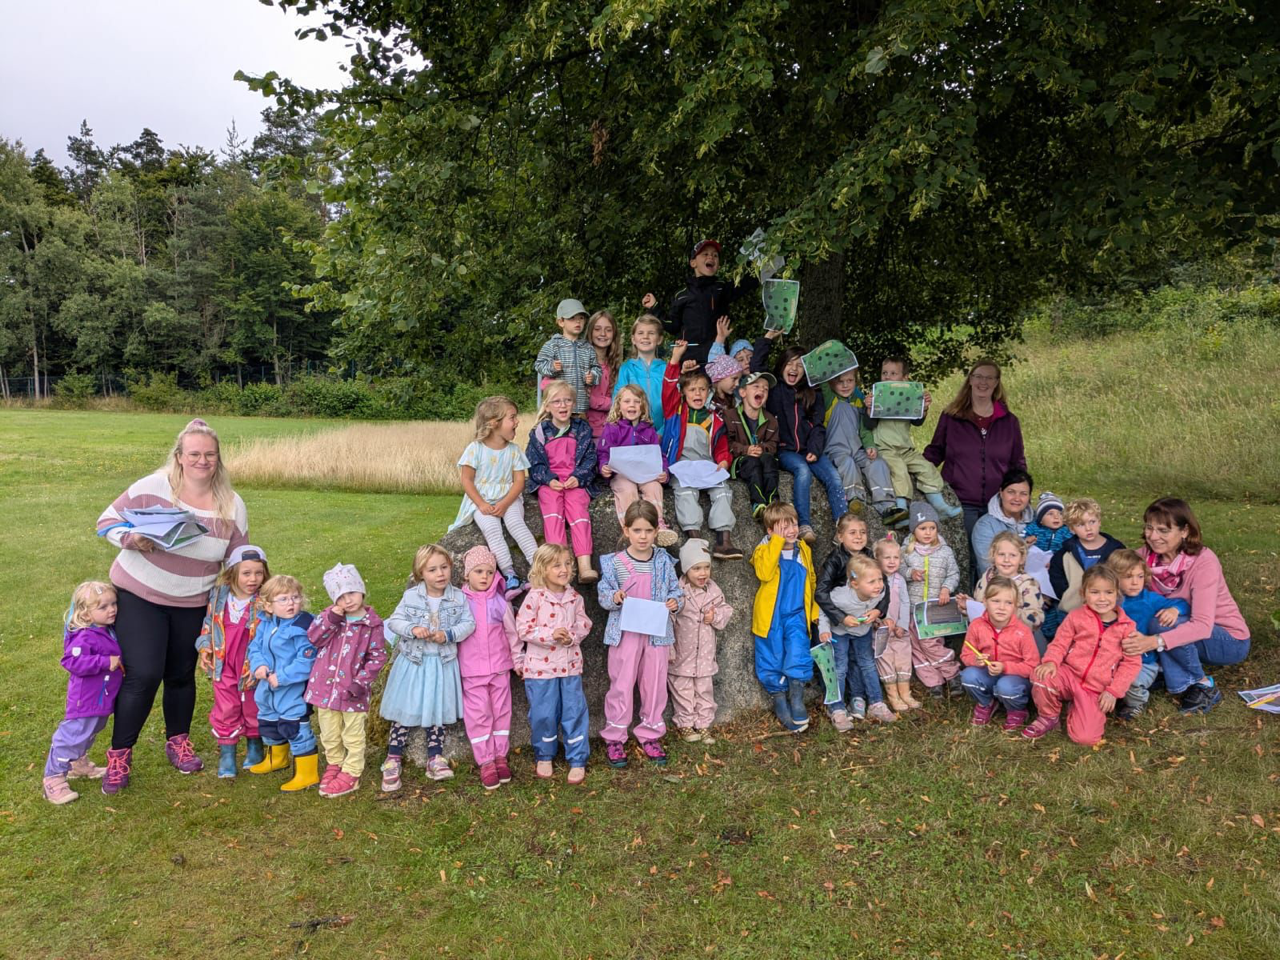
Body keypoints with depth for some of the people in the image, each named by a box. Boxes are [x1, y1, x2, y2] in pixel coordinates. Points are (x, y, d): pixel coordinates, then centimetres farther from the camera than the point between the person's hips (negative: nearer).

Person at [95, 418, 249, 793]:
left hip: (192, 604, 3)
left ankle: (178, 741, 36)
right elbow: (108, 521, -5)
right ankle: (119, 754, 12)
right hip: (139, 596, -3)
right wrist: (131, 539, -25)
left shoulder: (232, 506, -5)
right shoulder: (152, 487, -14)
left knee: (182, 676, 14)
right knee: (143, 675, -9)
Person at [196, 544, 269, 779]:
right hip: (224, 666, 2)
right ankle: (226, 753, 21)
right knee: (226, 711, 8)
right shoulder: (219, 595, -6)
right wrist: (204, 648, 1)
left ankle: (254, 746, 35)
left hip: (251, 668, -2)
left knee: (253, 708, 15)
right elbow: (209, 622, 9)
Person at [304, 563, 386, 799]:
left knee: (353, 736, 9)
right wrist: (332, 618, -21)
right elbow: (313, 638, -12)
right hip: (325, 687, 4)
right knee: (329, 734, 19)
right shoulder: (330, 616, 1)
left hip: (352, 691, -3)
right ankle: (334, 764, 40)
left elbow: (378, 656, -9)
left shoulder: (372, 623, -9)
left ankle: (350, 774, 23)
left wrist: (360, 683, -15)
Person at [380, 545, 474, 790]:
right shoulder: (411, 596, -8)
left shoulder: (458, 597, -6)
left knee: (438, 710, 11)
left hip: (443, 662, 1)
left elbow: (468, 623, -7)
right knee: (405, 710, 4)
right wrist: (413, 630, -22)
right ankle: (393, 760, 15)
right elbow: (394, 621, -5)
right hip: (413, 661, -1)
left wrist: (449, 635, -21)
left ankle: (435, 758, 24)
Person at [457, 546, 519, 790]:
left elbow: (512, 632, 7)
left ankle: (500, 756, 22)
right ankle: (485, 762, 10)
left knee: (501, 711, 9)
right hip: (472, 670, -2)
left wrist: (518, 660, 10)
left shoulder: (499, 601, -2)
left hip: (499, 666, 2)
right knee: (478, 715, 2)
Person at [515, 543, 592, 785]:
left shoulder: (574, 597, 2)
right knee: (543, 713, 7)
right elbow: (523, 629, -12)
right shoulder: (535, 597, -11)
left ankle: (577, 761, 18)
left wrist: (572, 636, -13)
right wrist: (550, 634, -23)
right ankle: (544, 756, 29)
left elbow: (584, 624, 7)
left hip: (570, 665, 3)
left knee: (574, 712, 6)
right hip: (540, 666, -3)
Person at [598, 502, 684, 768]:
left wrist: (676, 601, -12)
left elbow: (676, 590, 9)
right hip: (625, 633, -2)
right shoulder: (615, 562, -7)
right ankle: (614, 738, 18)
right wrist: (614, 597, -20)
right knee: (621, 685, 3)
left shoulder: (664, 561, 1)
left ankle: (650, 735, 26)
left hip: (657, 633, 3)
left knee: (655, 685, 10)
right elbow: (603, 594, 1)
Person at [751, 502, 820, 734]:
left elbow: (811, 580, 19)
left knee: (798, 656, -11)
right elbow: (764, 573, -29)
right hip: (770, 617, -2)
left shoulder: (804, 549, 6)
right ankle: (780, 701, 24)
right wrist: (777, 541, -26)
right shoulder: (764, 550, -8)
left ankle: (797, 701, 6)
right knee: (772, 660, 6)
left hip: (796, 615, 2)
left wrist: (814, 609, 17)